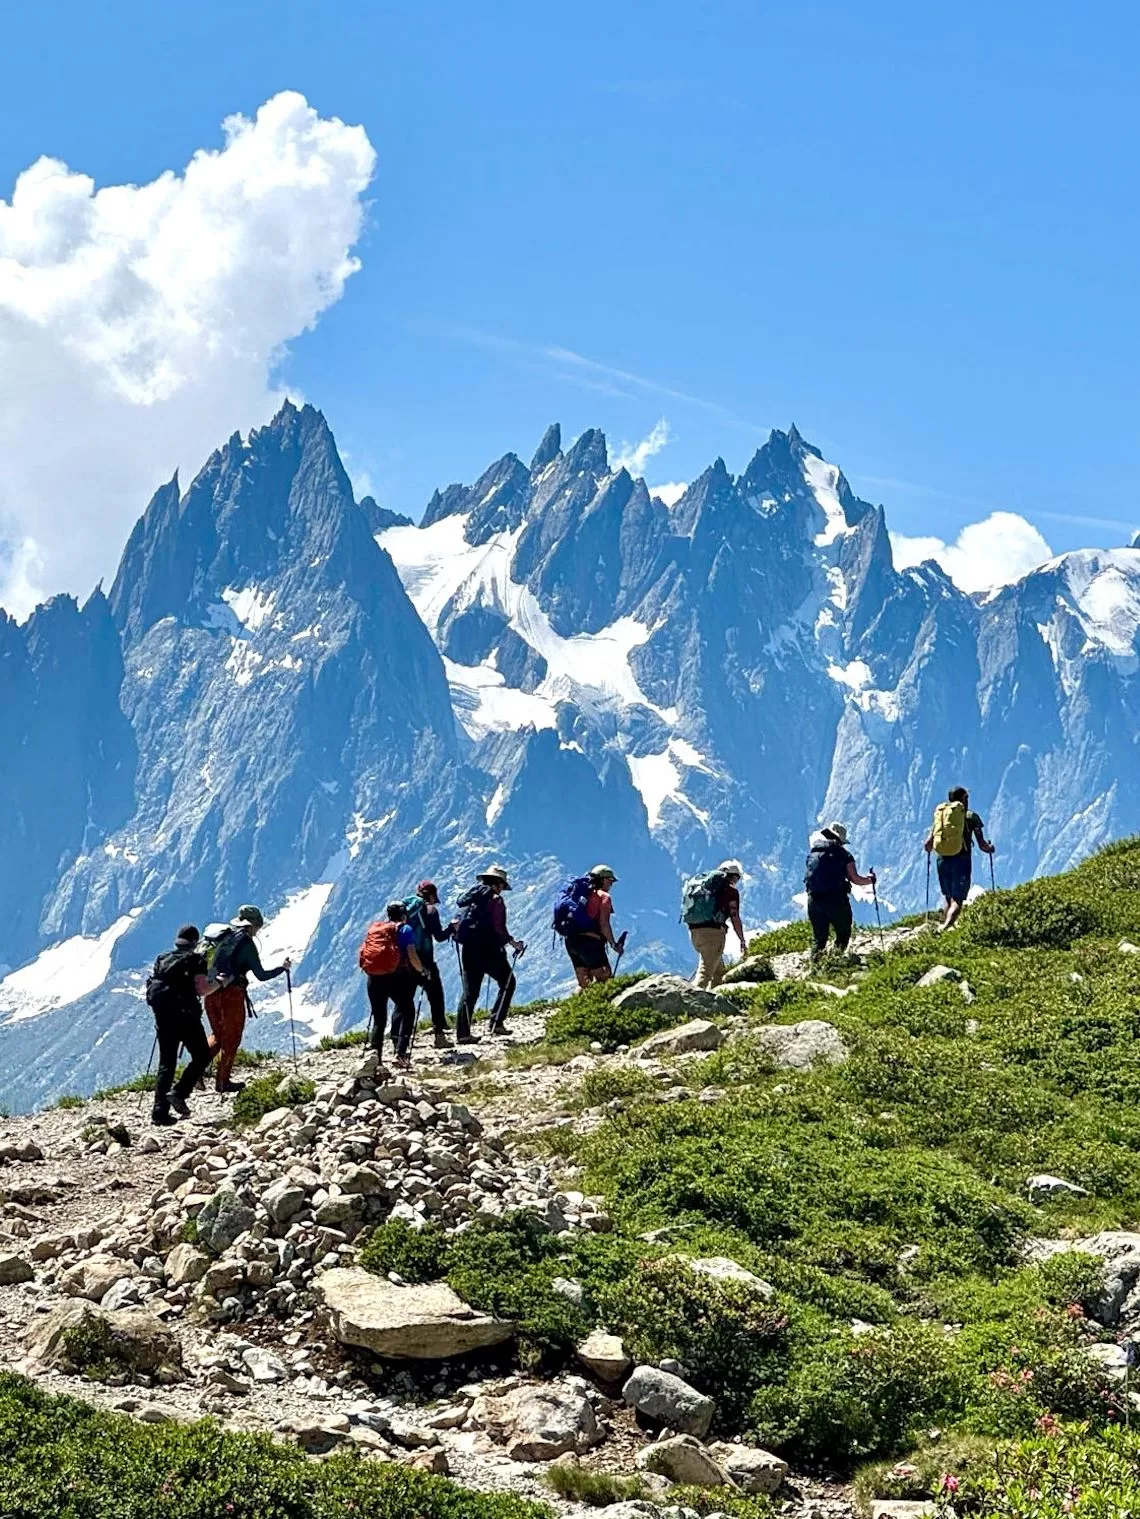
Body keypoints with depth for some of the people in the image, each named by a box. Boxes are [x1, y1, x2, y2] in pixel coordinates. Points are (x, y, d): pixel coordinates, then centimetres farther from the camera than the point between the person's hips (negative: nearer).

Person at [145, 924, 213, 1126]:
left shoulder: (162, 960, 13)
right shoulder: (196, 960, -3)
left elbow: (151, 990, 11)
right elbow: (201, 989, -13)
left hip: (162, 1017, 5)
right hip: (186, 1016, -5)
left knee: (166, 1062, 11)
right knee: (202, 1055, 9)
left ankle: (160, 1111, 3)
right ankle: (179, 1093, -11)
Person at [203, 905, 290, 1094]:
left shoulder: (222, 937, 11)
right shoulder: (246, 943, -8)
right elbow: (262, 975, -7)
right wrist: (283, 967, 6)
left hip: (210, 992, 6)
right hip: (232, 994, -6)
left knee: (219, 1036, 21)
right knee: (231, 1039, 10)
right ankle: (222, 1081, 14)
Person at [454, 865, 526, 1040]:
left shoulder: (471, 897, 13)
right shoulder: (496, 900, -6)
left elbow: (458, 923, 11)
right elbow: (499, 928, -14)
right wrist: (513, 942, -5)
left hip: (468, 951, 6)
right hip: (489, 951, -6)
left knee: (469, 991, 9)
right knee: (508, 982, 12)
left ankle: (462, 1033, 0)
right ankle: (496, 1023, 1)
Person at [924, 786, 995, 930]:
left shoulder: (939, 814, 8)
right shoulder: (971, 816, 1)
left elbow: (927, 845, 1)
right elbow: (982, 845, -1)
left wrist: (929, 848, 24)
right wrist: (989, 848, 21)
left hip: (943, 860, 3)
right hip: (962, 861, -3)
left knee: (947, 897, 20)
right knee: (957, 900, -6)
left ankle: (946, 925, 15)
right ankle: (947, 927, -28)